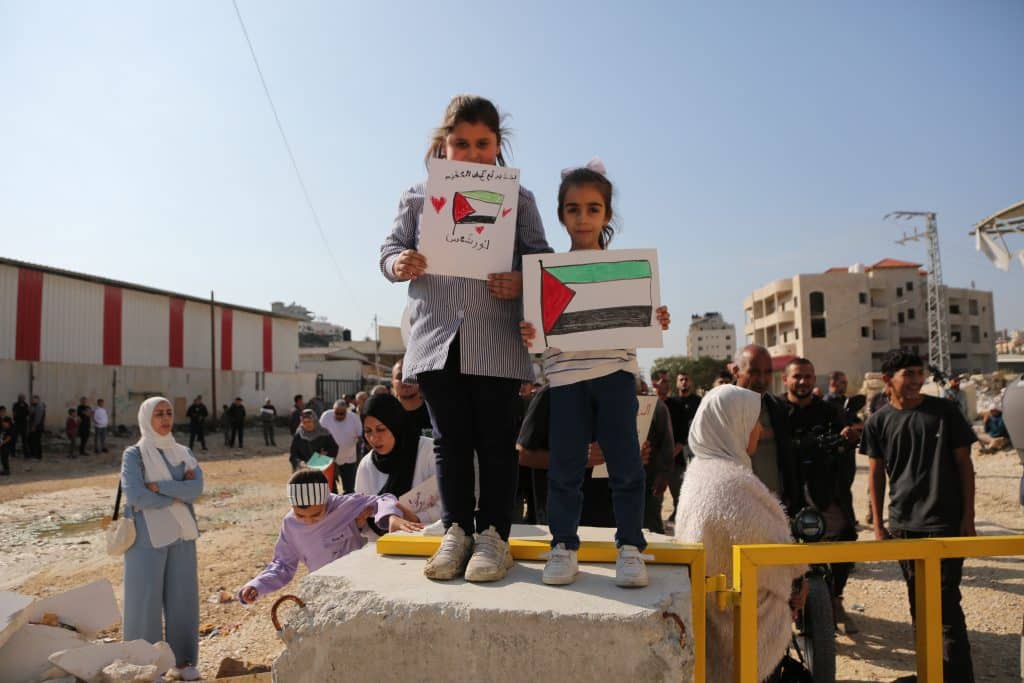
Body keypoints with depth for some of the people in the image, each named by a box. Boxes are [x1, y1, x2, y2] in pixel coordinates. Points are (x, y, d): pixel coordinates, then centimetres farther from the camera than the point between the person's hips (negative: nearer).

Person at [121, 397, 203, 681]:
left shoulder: (183, 453, 8)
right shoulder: (134, 455, -4)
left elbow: (197, 487, -8)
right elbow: (134, 494, -17)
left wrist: (158, 487, -16)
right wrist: (177, 496, -10)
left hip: (181, 535, 4)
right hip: (147, 536, -4)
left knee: (182, 598, 8)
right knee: (146, 600, 1)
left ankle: (182, 660, 20)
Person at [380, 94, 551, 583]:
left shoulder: (519, 199, 8)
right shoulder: (418, 197, 11)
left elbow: (540, 259, 5)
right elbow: (391, 246, 11)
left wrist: (524, 283, -15)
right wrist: (398, 264, -12)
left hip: (497, 343, -1)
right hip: (436, 338, 2)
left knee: (496, 439, 4)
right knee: (450, 439, 9)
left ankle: (493, 533, 16)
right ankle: (456, 529, 21)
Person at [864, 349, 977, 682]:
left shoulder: (944, 411, -3)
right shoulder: (878, 422, 1)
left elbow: (964, 463, 0)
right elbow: (876, 473, 7)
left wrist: (968, 516, -3)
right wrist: (878, 523, 5)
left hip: (945, 522, -3)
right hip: (903, 524, 3)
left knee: (946, 601, -5)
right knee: (918, 601, 13)